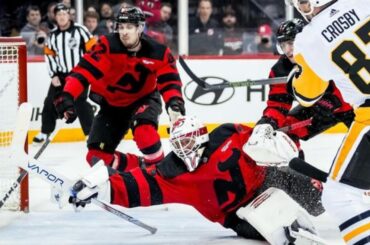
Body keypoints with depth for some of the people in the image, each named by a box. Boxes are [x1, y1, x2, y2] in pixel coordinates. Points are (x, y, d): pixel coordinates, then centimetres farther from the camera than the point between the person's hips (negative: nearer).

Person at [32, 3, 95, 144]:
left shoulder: (80, 30, -9)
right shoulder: (53, 35, 5)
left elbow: (92, 49, -9)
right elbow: (49, 55, 11)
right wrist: (53, 75, 2)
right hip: (60, 75, 5)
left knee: (80, 103, -14)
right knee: (50, 103, 5)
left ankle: (91, 132, -6)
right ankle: (45, 133, 18)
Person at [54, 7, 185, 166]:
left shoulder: (157, 53, -20)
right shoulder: (108, 46, -24)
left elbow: (169, 81, -20)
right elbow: (85, 70, -30)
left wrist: (174, 103, -41)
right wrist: (67, 96, -43)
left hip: (144, 99, -2)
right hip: (112, 104, 2)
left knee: (144, 129, -36)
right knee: (97, 155, -3)